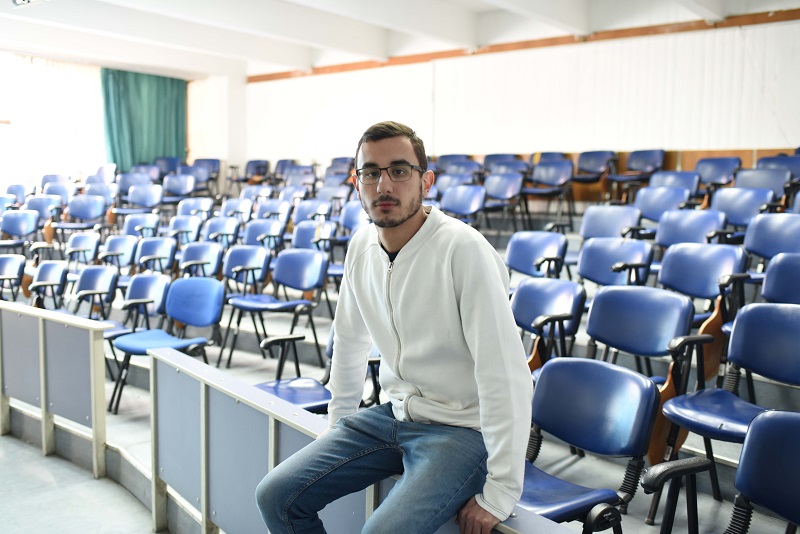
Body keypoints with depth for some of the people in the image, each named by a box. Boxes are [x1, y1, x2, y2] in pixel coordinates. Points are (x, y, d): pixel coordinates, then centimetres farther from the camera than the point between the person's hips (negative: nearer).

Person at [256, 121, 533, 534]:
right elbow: (349, 341, 15)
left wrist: (499, 496, -20)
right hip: (393, 414, 7)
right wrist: (337, 425, 19)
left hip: (461, 429, -6)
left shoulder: (463, 249, -22)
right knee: (276, 496, -2)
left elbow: (507, 378, -23)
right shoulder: (362, 245, 0)